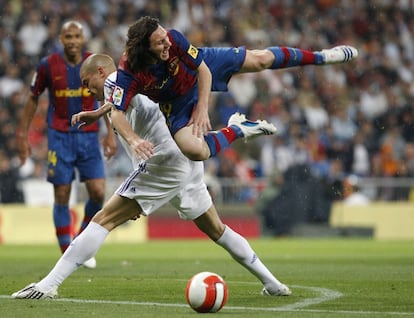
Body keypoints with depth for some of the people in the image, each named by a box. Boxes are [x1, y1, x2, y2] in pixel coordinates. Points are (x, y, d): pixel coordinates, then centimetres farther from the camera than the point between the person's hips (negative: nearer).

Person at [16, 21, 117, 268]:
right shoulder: (48, 65, -3)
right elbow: (33, 100, 7)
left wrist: (111, 133, 2)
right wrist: (23, 134, 5)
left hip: (89, 136, 1)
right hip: (59, 137, -1)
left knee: (98, 193, -8)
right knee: (62, 197, -3)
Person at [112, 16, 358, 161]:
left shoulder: (174, 39, -33)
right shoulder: (129, 73, -38)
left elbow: (203, 69, -21)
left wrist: (202, 109, -26)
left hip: (203, 68, 2)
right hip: (178, 104, -1)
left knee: (260, 59, 5)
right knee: (195, 151, -26)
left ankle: (319, 57, 30)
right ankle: (237, 130, 5)